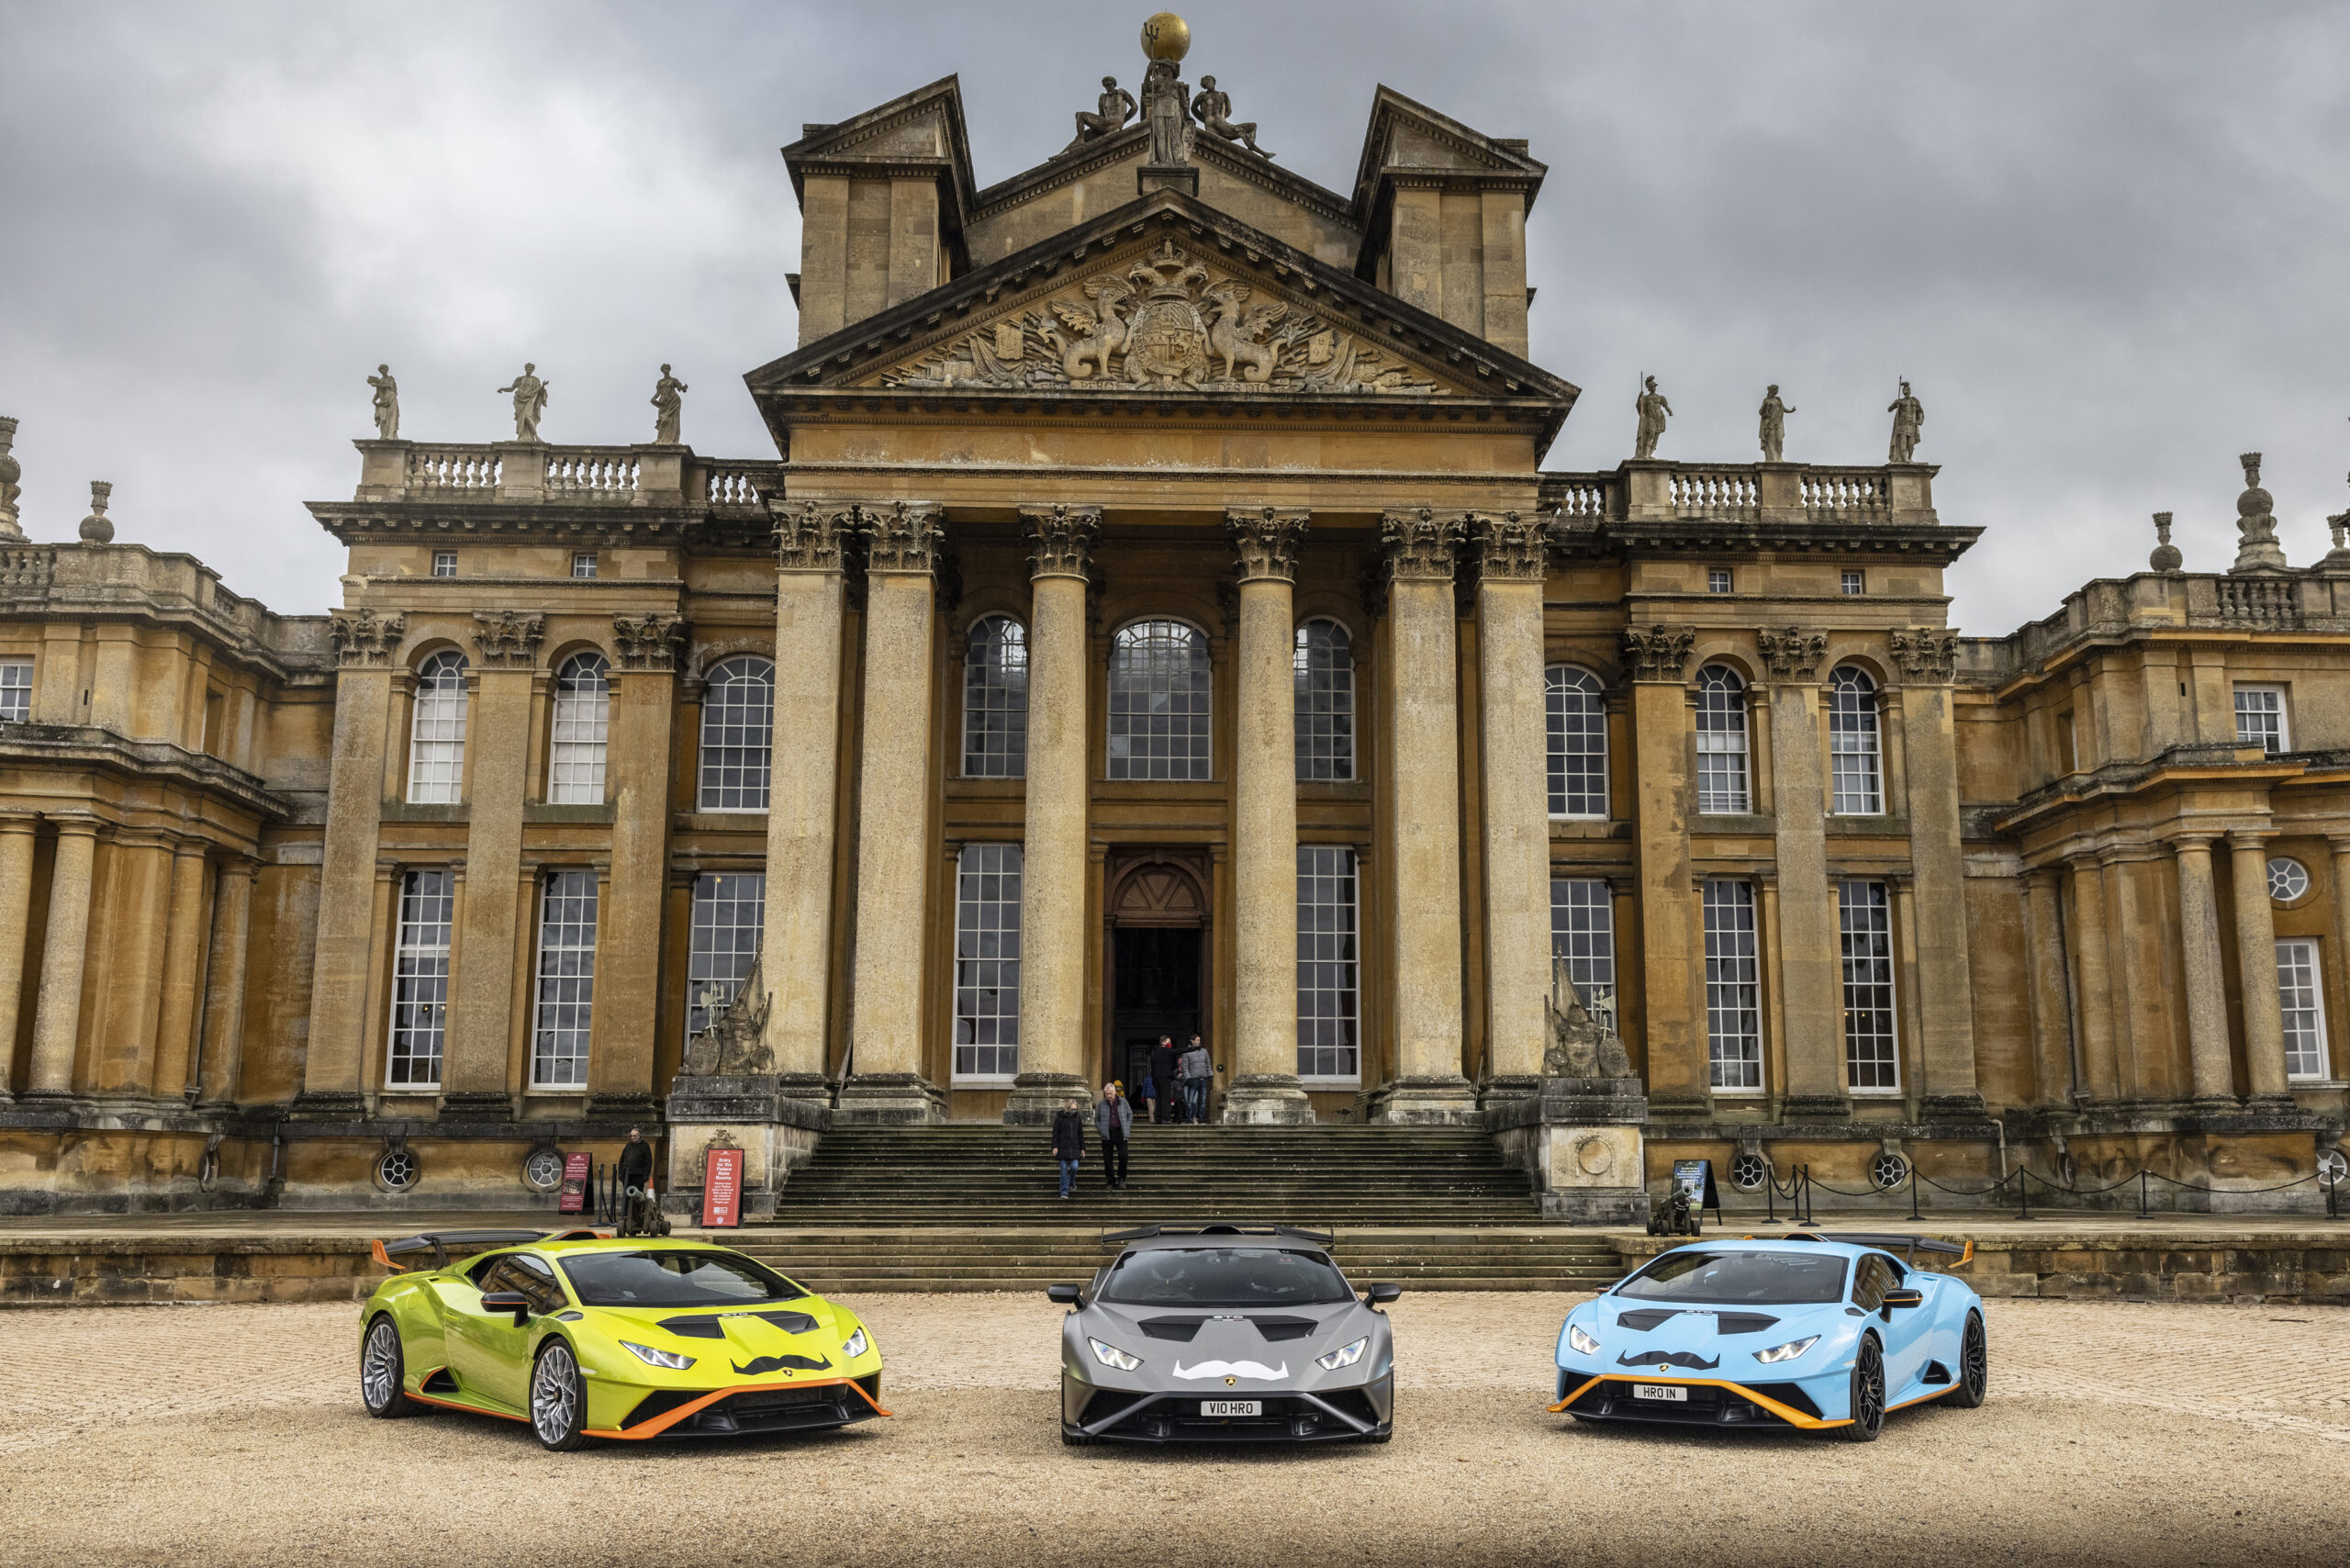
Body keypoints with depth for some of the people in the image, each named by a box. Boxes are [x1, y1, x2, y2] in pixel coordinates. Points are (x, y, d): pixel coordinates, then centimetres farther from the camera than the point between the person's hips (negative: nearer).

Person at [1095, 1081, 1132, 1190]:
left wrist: (1127, 1127, 5)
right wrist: (1100, 1130, 1)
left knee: (1123, 1156, -11)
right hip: (1107, 1135, 1)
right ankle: (1111, 1182, 11)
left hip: (1120, 1133, -1)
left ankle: (1121, 1179, 6)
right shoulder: (1101, 1104, 5)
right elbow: (1096, 1119, 14)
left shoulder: (1123, 1102, 5)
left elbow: (1130, 1115, 16)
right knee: (1108, 1160, 2)